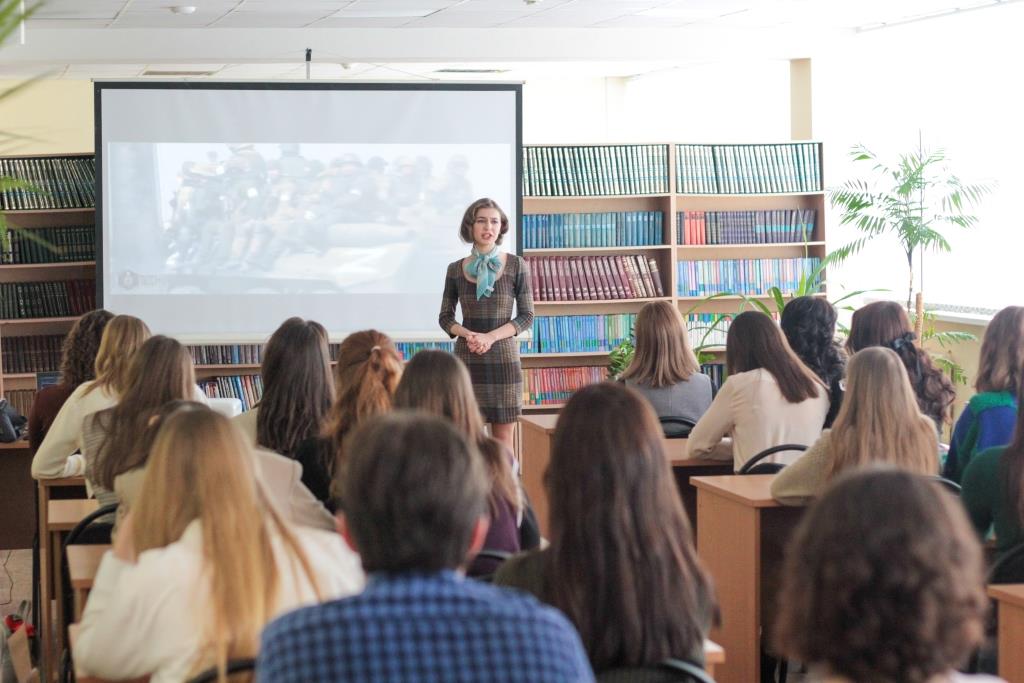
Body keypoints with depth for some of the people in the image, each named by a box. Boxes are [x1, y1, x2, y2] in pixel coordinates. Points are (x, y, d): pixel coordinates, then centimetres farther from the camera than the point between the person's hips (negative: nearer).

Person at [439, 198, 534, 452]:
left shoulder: (516, 266, -1)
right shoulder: (456, 269, 4)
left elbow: (527, 316, -1)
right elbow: (445, 317, 8)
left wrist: (490, 337, -15)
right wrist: (468, 334, -13)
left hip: (503, 357, -1)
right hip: (466, 358, 1)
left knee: (503, 437, -1)